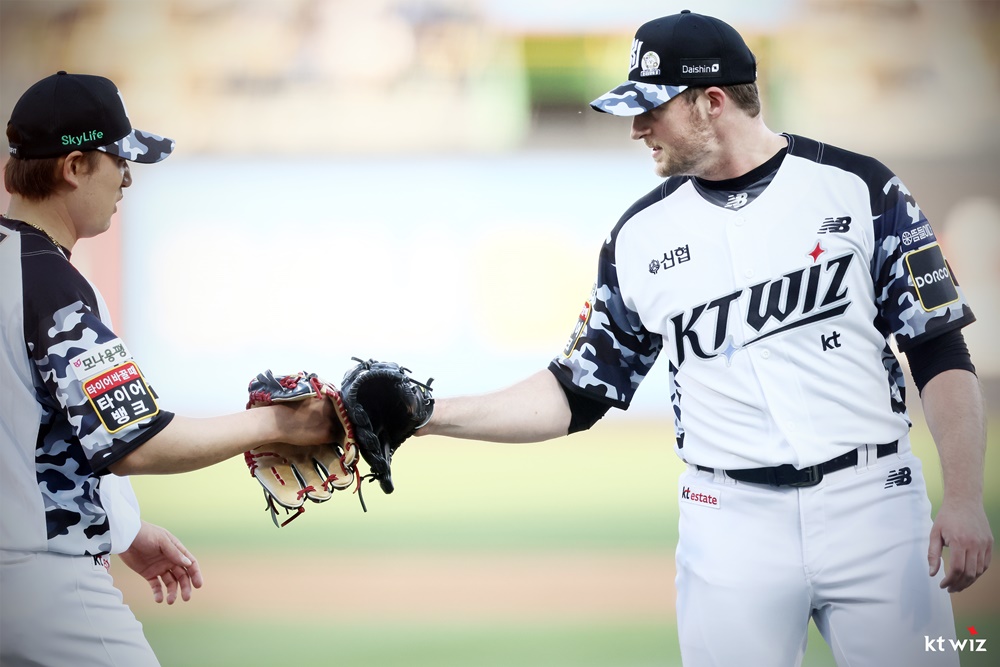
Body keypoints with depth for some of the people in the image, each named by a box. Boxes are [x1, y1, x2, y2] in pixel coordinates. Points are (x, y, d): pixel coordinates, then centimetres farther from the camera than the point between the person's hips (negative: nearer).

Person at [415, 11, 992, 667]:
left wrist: (965, 500, -10)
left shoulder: (856, 188, -1)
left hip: (872, 505, -2)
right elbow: (577, 394, 13)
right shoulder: (640, 236, 8)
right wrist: (433, 415, 2)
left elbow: (942, 356, -1)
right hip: (731, 524, 2)